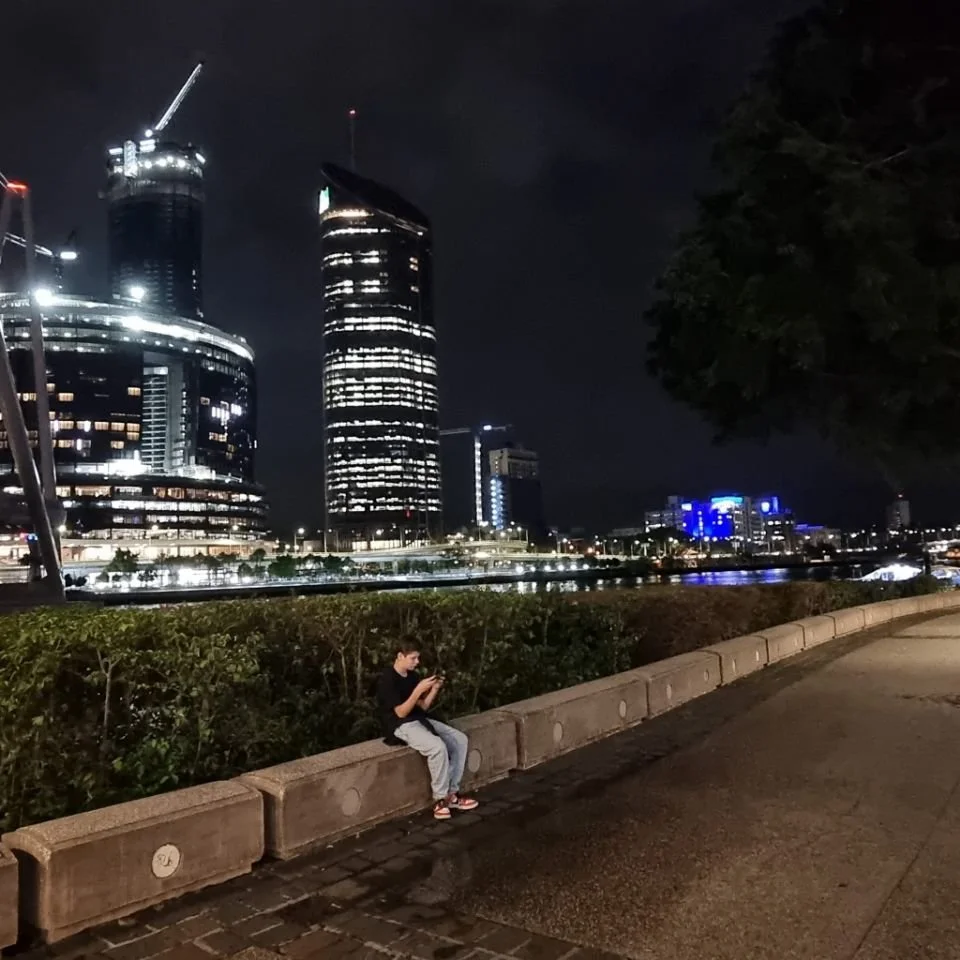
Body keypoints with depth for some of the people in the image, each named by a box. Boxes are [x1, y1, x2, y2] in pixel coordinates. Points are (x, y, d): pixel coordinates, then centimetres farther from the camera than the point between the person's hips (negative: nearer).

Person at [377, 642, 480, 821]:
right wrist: (419, 690, -25)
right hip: (401, 726, -9)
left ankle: (452, 793, -1)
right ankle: (440, 800, -15)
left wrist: (434, 689, -5)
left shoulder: (413, 676, 11)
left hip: (421, 719, 9)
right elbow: (401, 713, -19)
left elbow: (423, 707, 11)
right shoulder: (387, 679, -15)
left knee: (460, 740, -6)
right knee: (438, 747, -31)